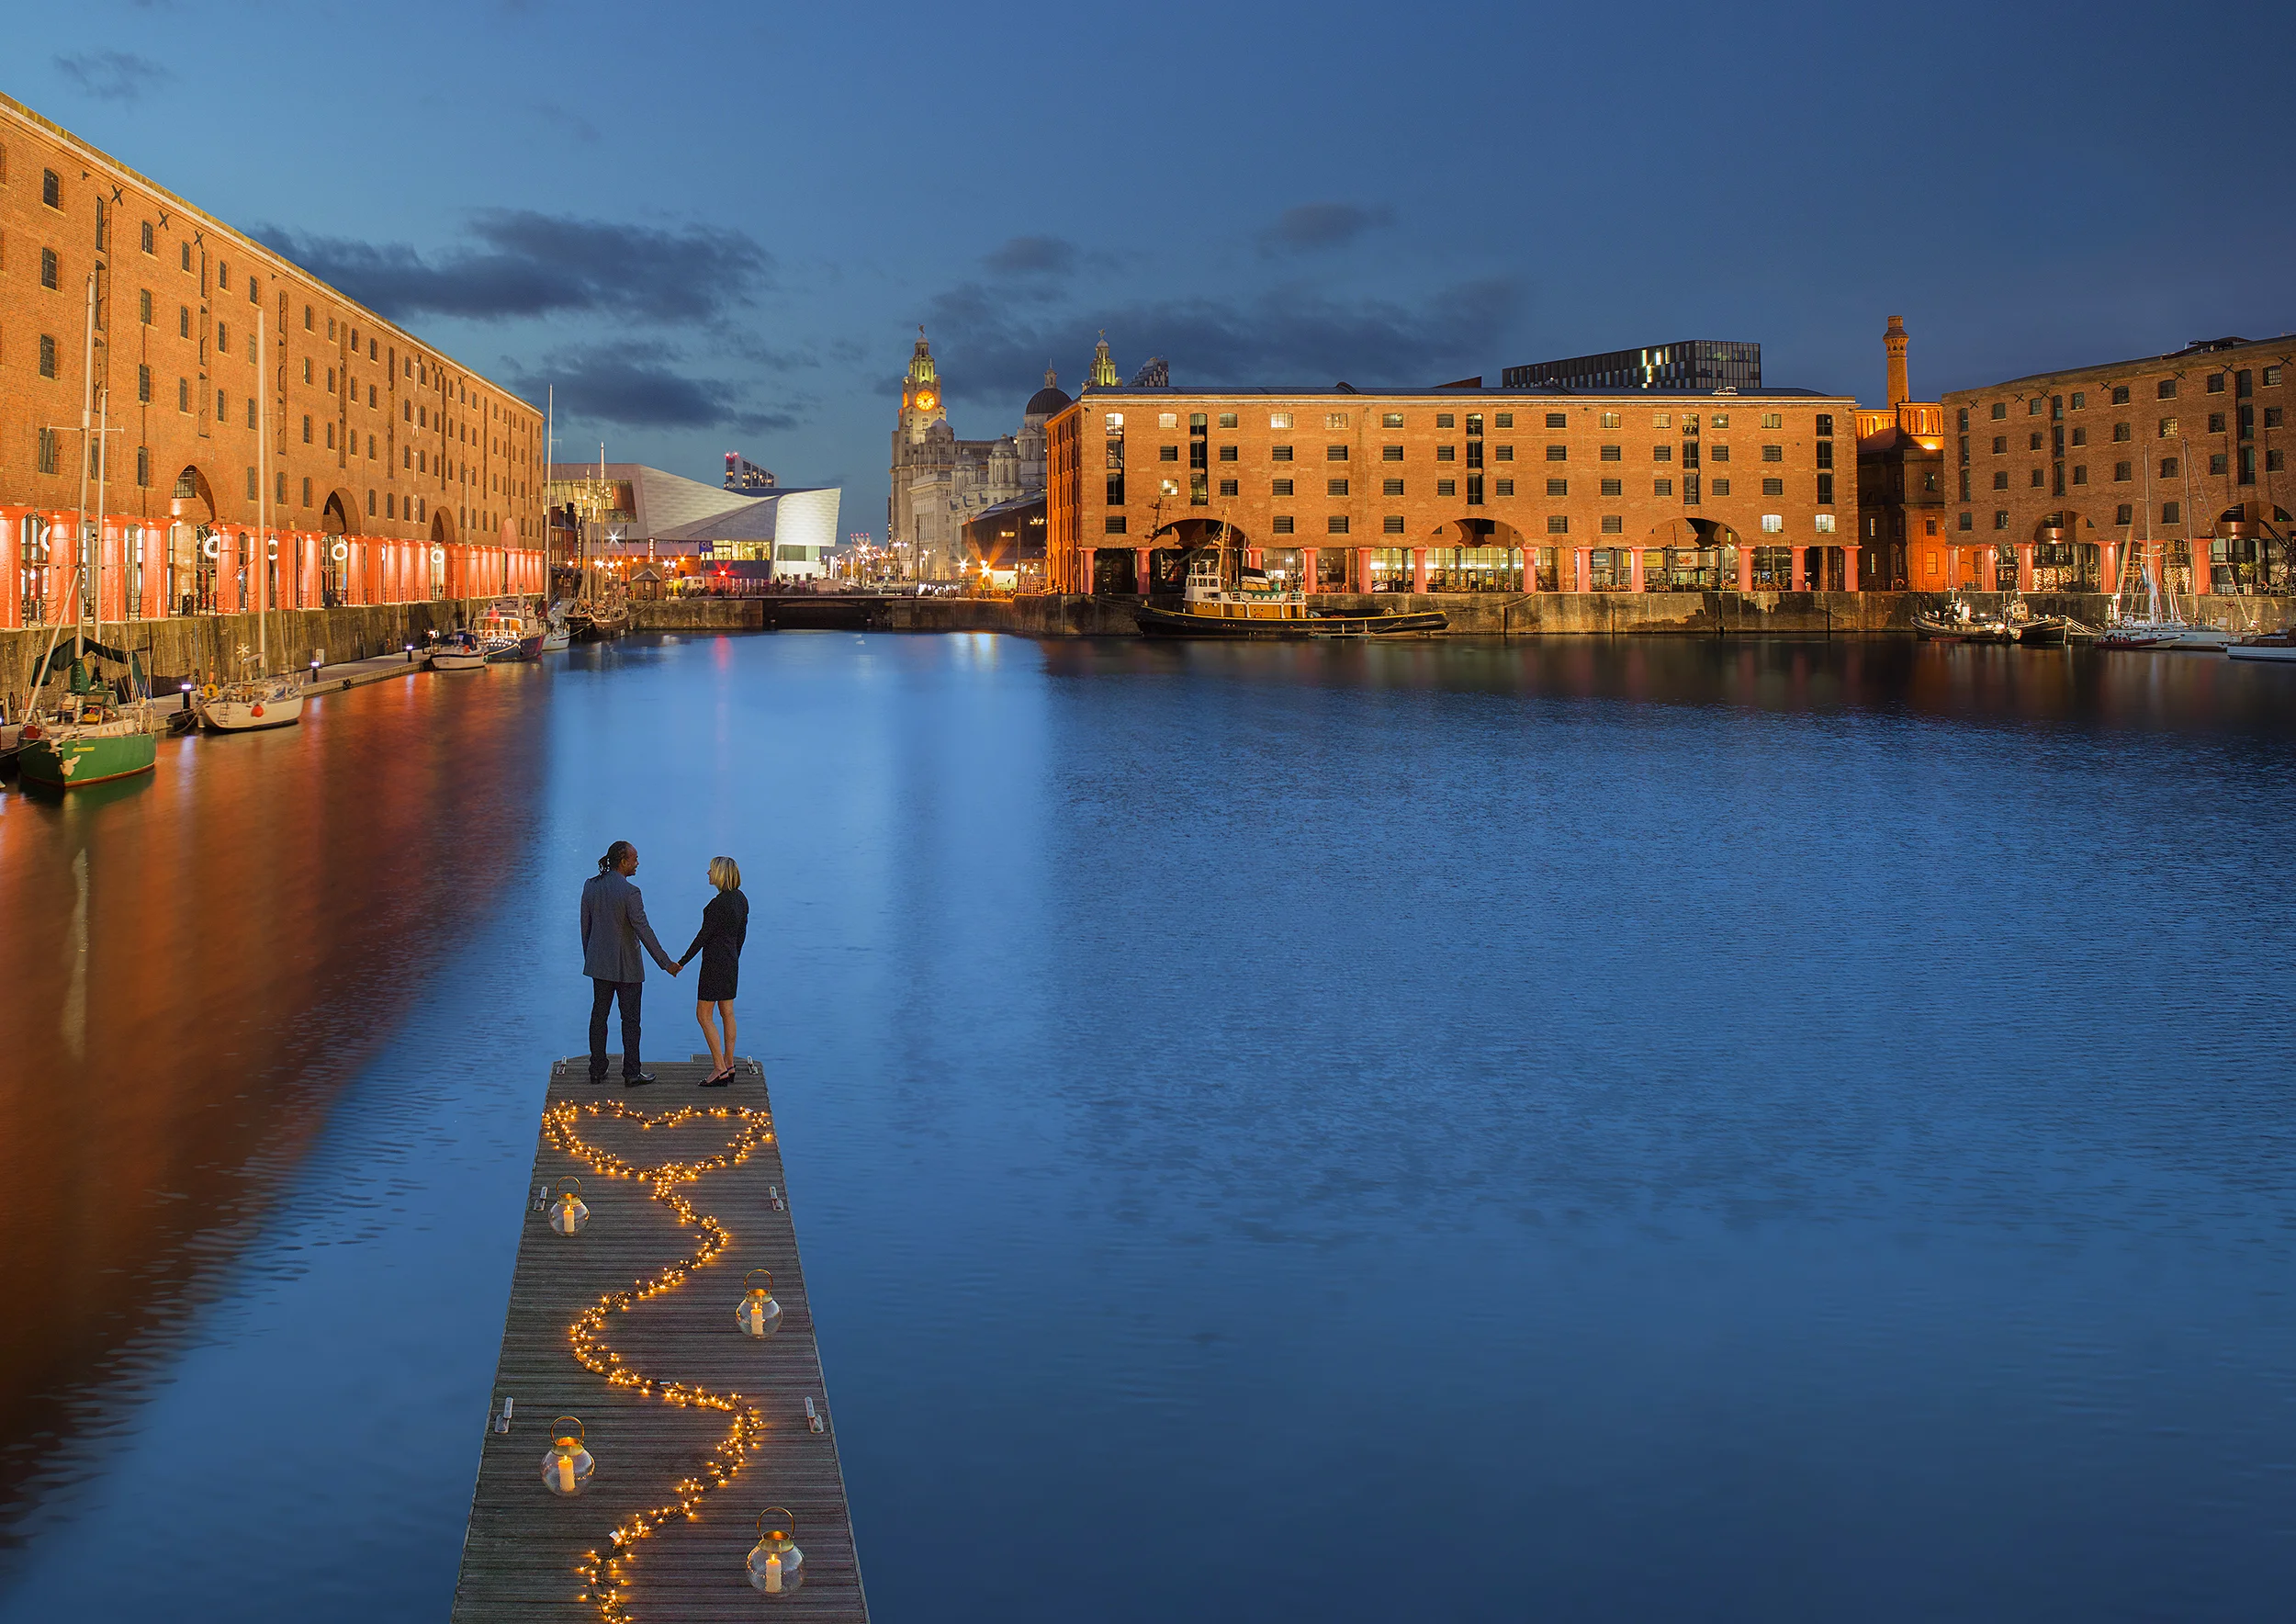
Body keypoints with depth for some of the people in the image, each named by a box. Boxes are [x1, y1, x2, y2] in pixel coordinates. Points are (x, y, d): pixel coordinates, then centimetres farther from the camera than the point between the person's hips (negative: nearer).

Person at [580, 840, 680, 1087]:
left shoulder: (590, 886, -2)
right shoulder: (629, 892, -21)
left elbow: (585, 925, 7)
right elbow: (644, 931, -19)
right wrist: (666, 963, -12)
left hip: (599, 963, 6)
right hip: (626, 966, -6)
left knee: (599, 1016, 13)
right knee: (630, 1020, 4)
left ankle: (597, 1070, 20)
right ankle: (632, 1074, 10)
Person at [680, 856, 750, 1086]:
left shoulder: (718, 903, -21)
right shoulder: (741, 899, 6)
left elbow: (703, 935, -18)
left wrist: (682, 962, -11)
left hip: (715, 962, -9)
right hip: (731, 961, 9)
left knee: (704, 1015, -2)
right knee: (727, 1013, 14)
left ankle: (719, 1069, -4)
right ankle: (729, 1066, 19)